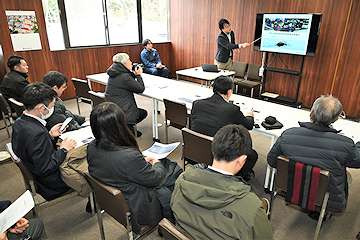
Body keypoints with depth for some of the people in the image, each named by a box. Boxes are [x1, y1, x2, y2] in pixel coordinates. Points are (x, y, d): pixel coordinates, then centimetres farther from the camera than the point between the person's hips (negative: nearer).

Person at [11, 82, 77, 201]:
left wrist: (50, 135, 0)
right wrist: (63, 150, -18)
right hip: (53, 184, -9)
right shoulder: (37, 133, -35)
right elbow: (44, 170, -30)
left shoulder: (19, 123, -5)